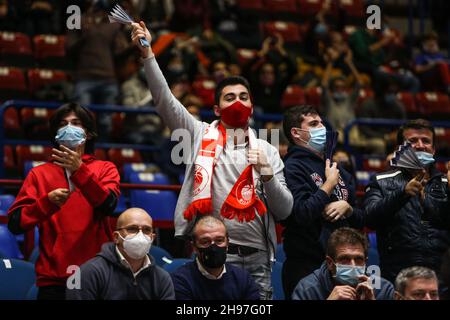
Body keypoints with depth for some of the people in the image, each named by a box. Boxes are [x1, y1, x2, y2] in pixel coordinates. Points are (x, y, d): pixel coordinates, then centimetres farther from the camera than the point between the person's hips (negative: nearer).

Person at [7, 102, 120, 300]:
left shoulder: (105, 169, 9)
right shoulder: (39, 174, 9)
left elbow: (108, 206, -11)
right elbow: (15, 224, -1)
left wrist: (79, 171, -20)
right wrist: (48, 202, -15)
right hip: (53, 279, 0)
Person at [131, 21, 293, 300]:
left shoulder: (267, 151, 12)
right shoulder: (201, 136, 9)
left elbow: (284, 211, 8)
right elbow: (164, 100, -2)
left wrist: (266, 172, -9)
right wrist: (147, 53, -11)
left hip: (256, 258, 2)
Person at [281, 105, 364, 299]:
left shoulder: (336, 169, 17)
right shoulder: (293, 167, -7)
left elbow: (359, 221, 20)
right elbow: (302, 214, -21)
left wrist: (347, 208, -3)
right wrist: (329, 184, -9)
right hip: (306, 268, -7)